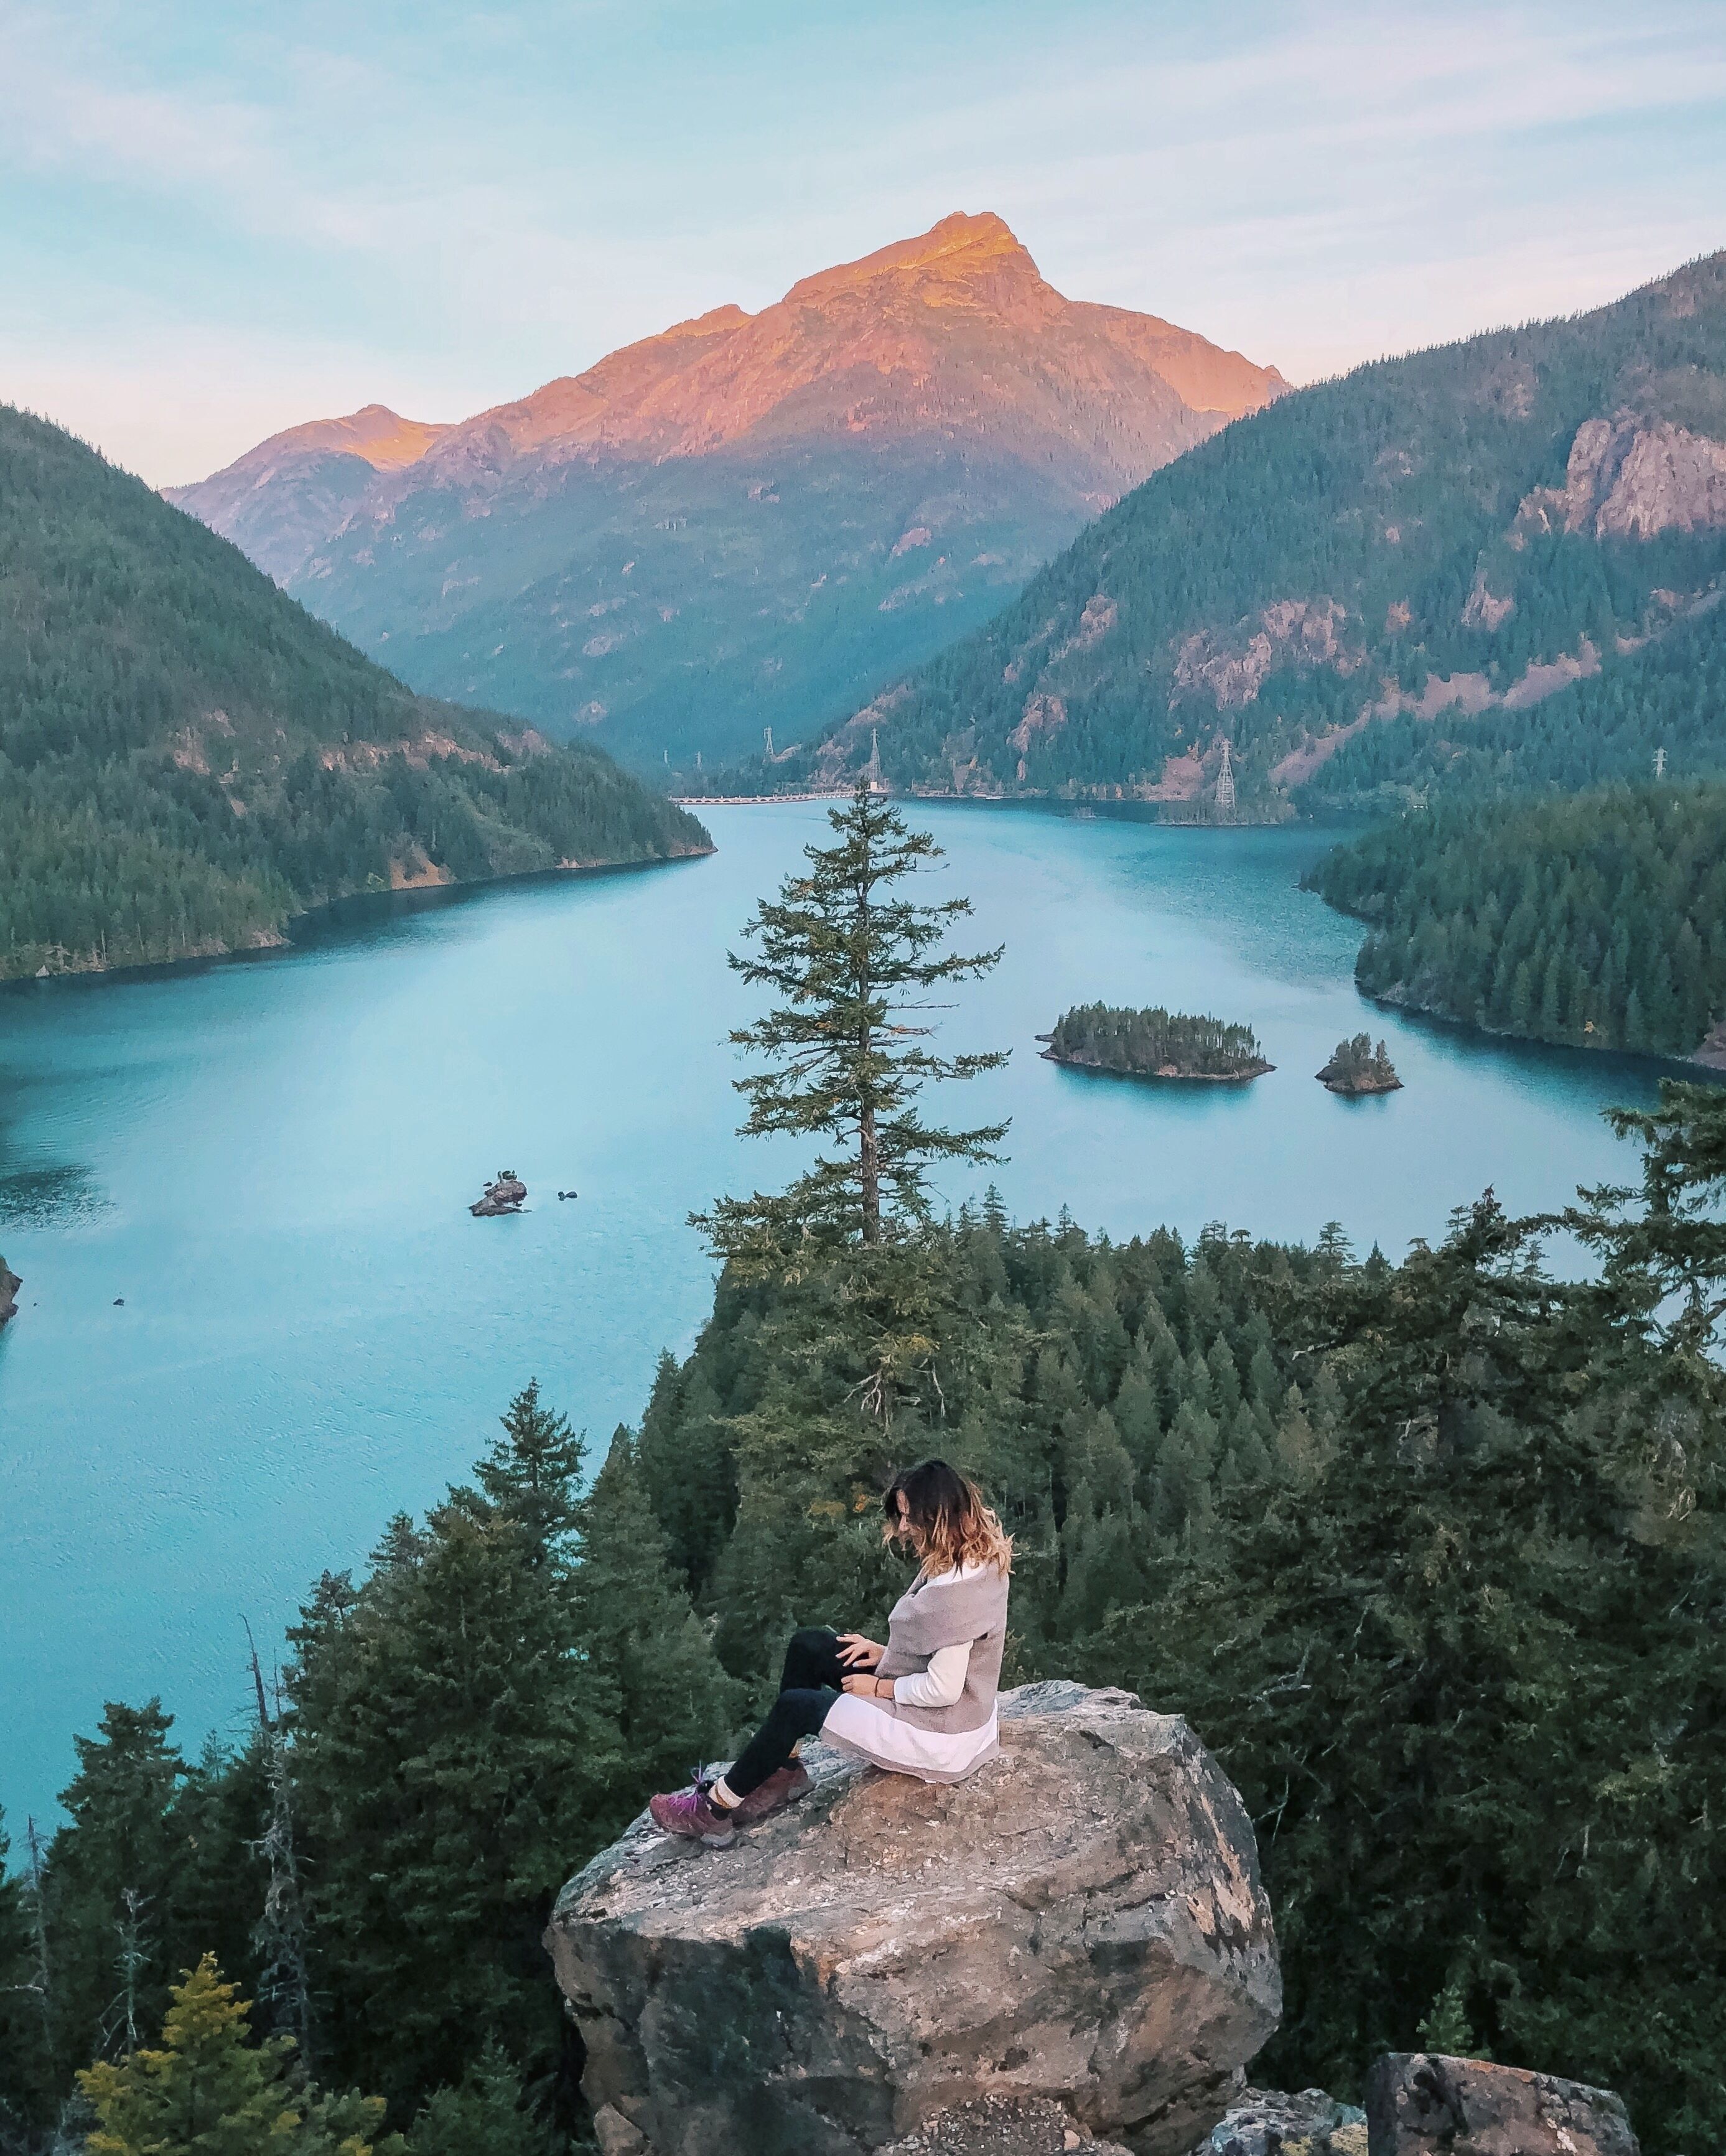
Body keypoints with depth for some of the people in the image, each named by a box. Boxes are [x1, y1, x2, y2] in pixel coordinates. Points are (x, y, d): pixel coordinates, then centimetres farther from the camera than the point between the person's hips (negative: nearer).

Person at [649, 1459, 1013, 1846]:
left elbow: (944, 1689, -27)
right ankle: (783, 1771, 16)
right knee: (808, 1646, 8)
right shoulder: (978, 1562, 2)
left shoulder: (958, 1588, -29)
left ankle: (716, 1807, 12)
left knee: (796, 1706, -4)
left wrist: (879, 1687, -13)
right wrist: (887, 1654, 3)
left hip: (939, 1736, -10)